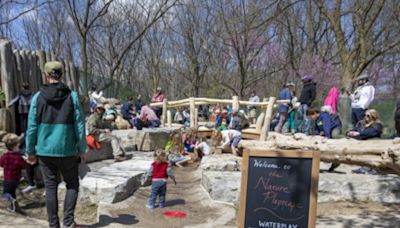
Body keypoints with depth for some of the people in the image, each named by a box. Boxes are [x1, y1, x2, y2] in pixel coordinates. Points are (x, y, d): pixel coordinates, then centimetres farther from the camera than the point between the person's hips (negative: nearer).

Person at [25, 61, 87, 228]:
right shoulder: (72, 96, -5)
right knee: (72, 185, 14)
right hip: (67, 151, -1)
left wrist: (30, 151, 8)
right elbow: (80, 125, -5)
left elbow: (32, 127, -2)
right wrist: (82, 150, 3)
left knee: (50, 188, 11)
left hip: (45, 151, 1)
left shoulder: (38, 97, -2)